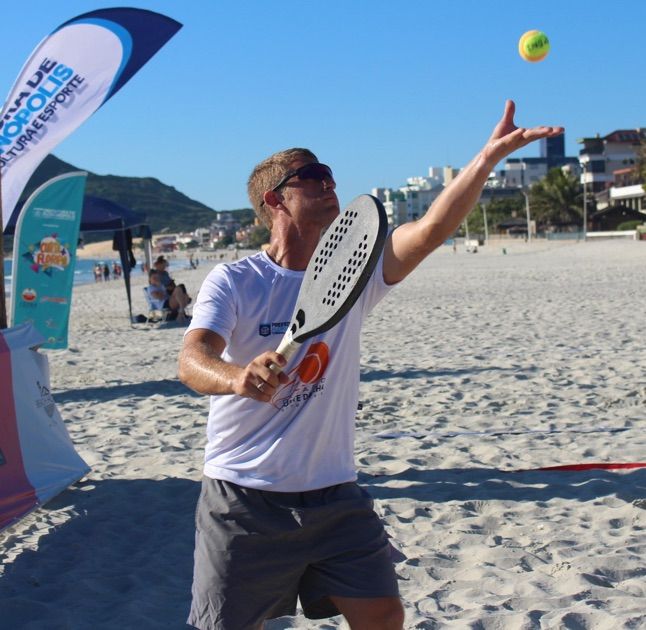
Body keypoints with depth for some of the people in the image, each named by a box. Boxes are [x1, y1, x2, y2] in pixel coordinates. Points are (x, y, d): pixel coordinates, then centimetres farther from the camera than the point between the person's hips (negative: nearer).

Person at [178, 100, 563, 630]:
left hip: (333, 496, 4)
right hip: (244, 500, -3)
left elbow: (431, 230, -12)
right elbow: (191, 363, -23)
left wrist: (490, 155, -25)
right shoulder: (234, 282, -9)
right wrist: (236, 378, -46)